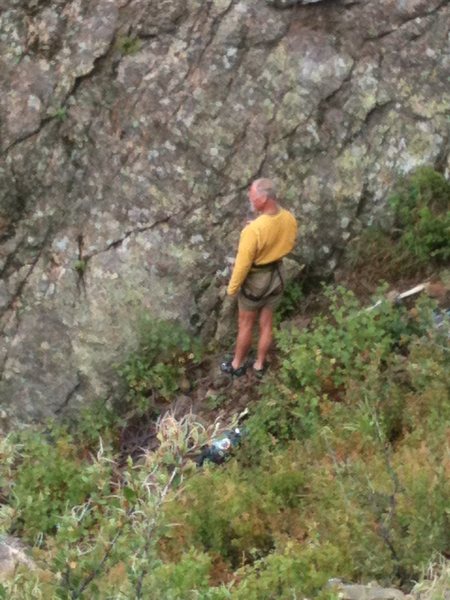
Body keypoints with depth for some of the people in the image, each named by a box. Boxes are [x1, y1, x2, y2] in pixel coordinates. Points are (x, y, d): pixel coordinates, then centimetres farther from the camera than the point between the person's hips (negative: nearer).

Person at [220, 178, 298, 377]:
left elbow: (243, 263, -24)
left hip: (256, 281, -5)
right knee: (266, 324, 21)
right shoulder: (290, 219, -15)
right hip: (277, 276, 5)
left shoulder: (254, 229, -34)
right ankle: (260, 365, 37)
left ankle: (237, 364, 36)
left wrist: (232, 288, -9)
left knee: (245, 324, 17)